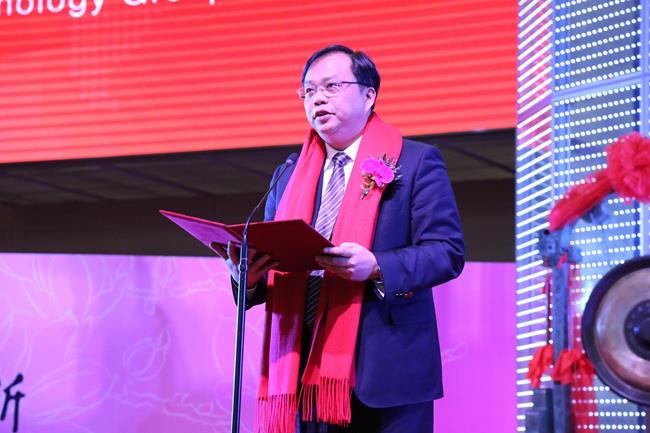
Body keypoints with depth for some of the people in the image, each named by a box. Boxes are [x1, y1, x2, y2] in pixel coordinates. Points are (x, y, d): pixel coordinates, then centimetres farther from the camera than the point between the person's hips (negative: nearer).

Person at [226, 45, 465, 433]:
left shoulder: (416, 162, 3)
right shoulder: (289, 178, 19)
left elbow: (448, 251, -6)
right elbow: (274, 259, 18)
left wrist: (377, 268, -22)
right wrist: (247, 271, -6)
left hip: (387, 370, -4)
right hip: (308, 369, 4)